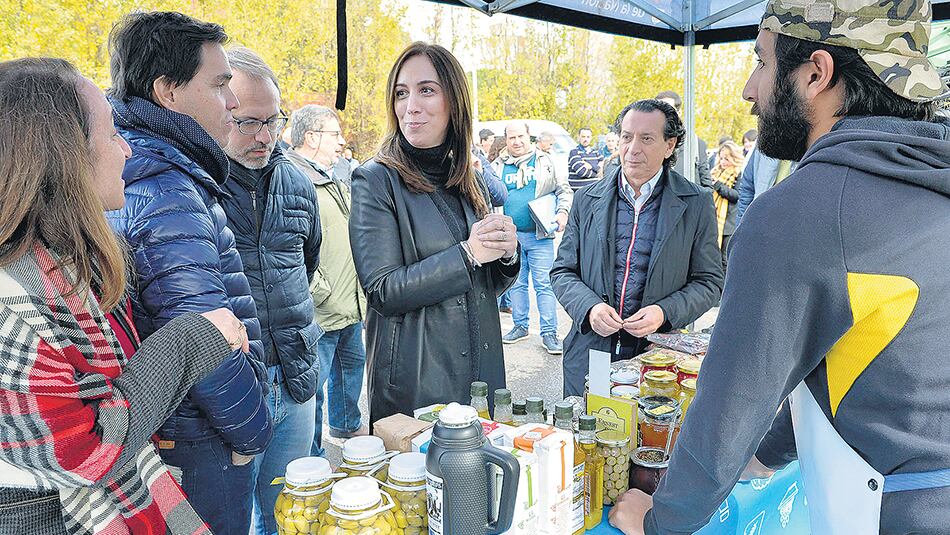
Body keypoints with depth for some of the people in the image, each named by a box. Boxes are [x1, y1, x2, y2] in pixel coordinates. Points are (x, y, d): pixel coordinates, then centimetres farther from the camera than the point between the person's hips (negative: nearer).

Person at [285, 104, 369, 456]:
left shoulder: (332, 181, 17)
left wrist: (359, 295, 19)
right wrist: (323, 292, -19)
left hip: (351, 308, 10)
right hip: (320, 315, -10)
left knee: (352, 365, 25)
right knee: (313, 386, 1)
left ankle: (346, 425, 46)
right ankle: (313, 459, 16)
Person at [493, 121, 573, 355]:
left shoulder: (545, 161, 7)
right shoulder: (499, 166, 9)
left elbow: (563, 190, 8)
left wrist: (563, 212, -7)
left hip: (539, 235, -2)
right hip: (510, 236, 2)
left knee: (544, 284, -1)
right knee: (516, 283, 12)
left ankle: (549, 333, 4)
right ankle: (520, 326, 25)